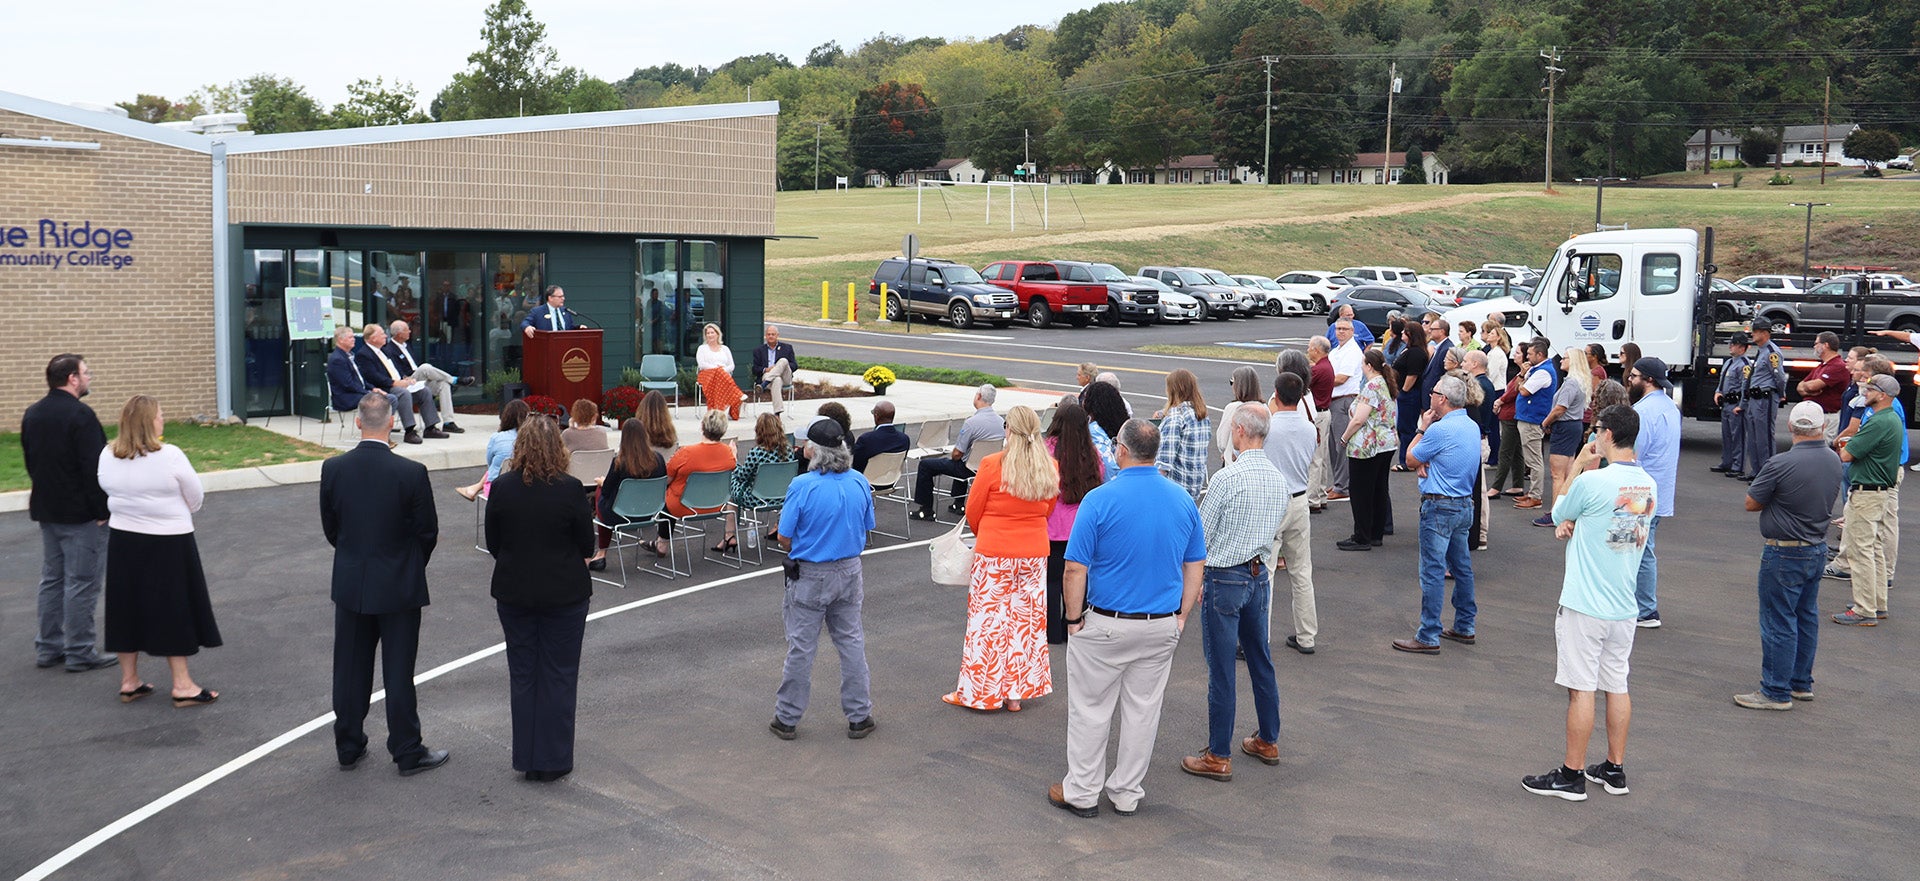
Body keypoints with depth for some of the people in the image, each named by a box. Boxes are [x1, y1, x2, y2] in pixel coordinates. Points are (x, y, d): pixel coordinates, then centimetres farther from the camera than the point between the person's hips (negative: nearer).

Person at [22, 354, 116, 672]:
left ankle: (47, 648, 21)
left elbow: (30, 461, 16)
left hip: (46, 510, 9)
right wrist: (102, 510, -16)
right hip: (80, 514, -9)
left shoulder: (32, 415, 9)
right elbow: (93, 467, -22)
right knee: (82, 582, -2)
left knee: (52, 579, 16)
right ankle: (79, 653, 1)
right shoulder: (80, 415, -19)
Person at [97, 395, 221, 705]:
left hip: (122, 540, 5)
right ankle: (182, 685, 8)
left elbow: (108, 488, 11)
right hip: (167, 543, -5)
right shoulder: (169, 456, -18)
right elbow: (195, 498, -8)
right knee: (173, 610, 3)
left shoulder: (107, 456, -3)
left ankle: (129, 681, 23)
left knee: (129, 608, 14)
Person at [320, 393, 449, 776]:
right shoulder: (411, 473, -18)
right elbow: (428, 530, -8)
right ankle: (408, 752, 13)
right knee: (399, 672, 5)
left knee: (350, 669, 15)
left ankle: (349, 746, 26)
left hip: (350, 583, 3)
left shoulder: (333, 468, -8)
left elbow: (329, 527, 3)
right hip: (398, 586, -3)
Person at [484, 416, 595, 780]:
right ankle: (553, 762, 13)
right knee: (558, 675, 7)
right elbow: (587, 545, -7)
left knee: (522, 674, 14)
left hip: (513, 592, 3)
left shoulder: (501, 487, -7)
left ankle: (526, 759, 20)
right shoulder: (570, 489, -15)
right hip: (564, 593, -2)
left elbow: (493, 543, 2)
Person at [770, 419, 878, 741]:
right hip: (849, 572, 4)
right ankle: (859, 717, 20)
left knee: (801, 648, 7)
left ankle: (787, 719, 18)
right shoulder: (860, 483, -4)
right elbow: (866, 529, 6)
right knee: (851, 642, 14)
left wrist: (799, 551, 7)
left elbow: (784, 537, -13)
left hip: (810, 575, -4)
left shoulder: (802, 486, -20)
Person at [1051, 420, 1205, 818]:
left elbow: (1076, 569, -14)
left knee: (1090, 710, 9)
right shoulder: (1183, 500, 0)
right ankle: (1127, 794, 25)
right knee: (1143, 710, 14)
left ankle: (1081, 793, 19)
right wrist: (1181, 617, 12)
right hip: (1162, 627, 4)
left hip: (1106, 624, -4)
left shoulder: (1100, 499, -16)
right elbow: (1195, 566, 6)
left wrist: (1074, 619, -4)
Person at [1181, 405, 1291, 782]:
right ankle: (1268, 741, 30)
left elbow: (1200, 535, -12)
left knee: (1221, 670, 0)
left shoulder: (1226, 478, -19)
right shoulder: (1279, 479, 3)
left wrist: (1196, 580, 3)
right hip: (1260, 574, 7)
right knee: (1261, 661, 19)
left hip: (1224, 578, -7)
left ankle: (1219, 757, 7)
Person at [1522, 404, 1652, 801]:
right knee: (1617, 686, 15)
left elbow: (1558, 512, -1)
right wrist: (1573, 524, -1)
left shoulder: (1592, 481, -19)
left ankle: (1571, 776, 7)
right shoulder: (1647, 485, 5)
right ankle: (1615, 769, 24)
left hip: (1585, 606, -7)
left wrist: (1578, 464, 3)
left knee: (1581, 690, 0)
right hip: (1624, 606, 7)